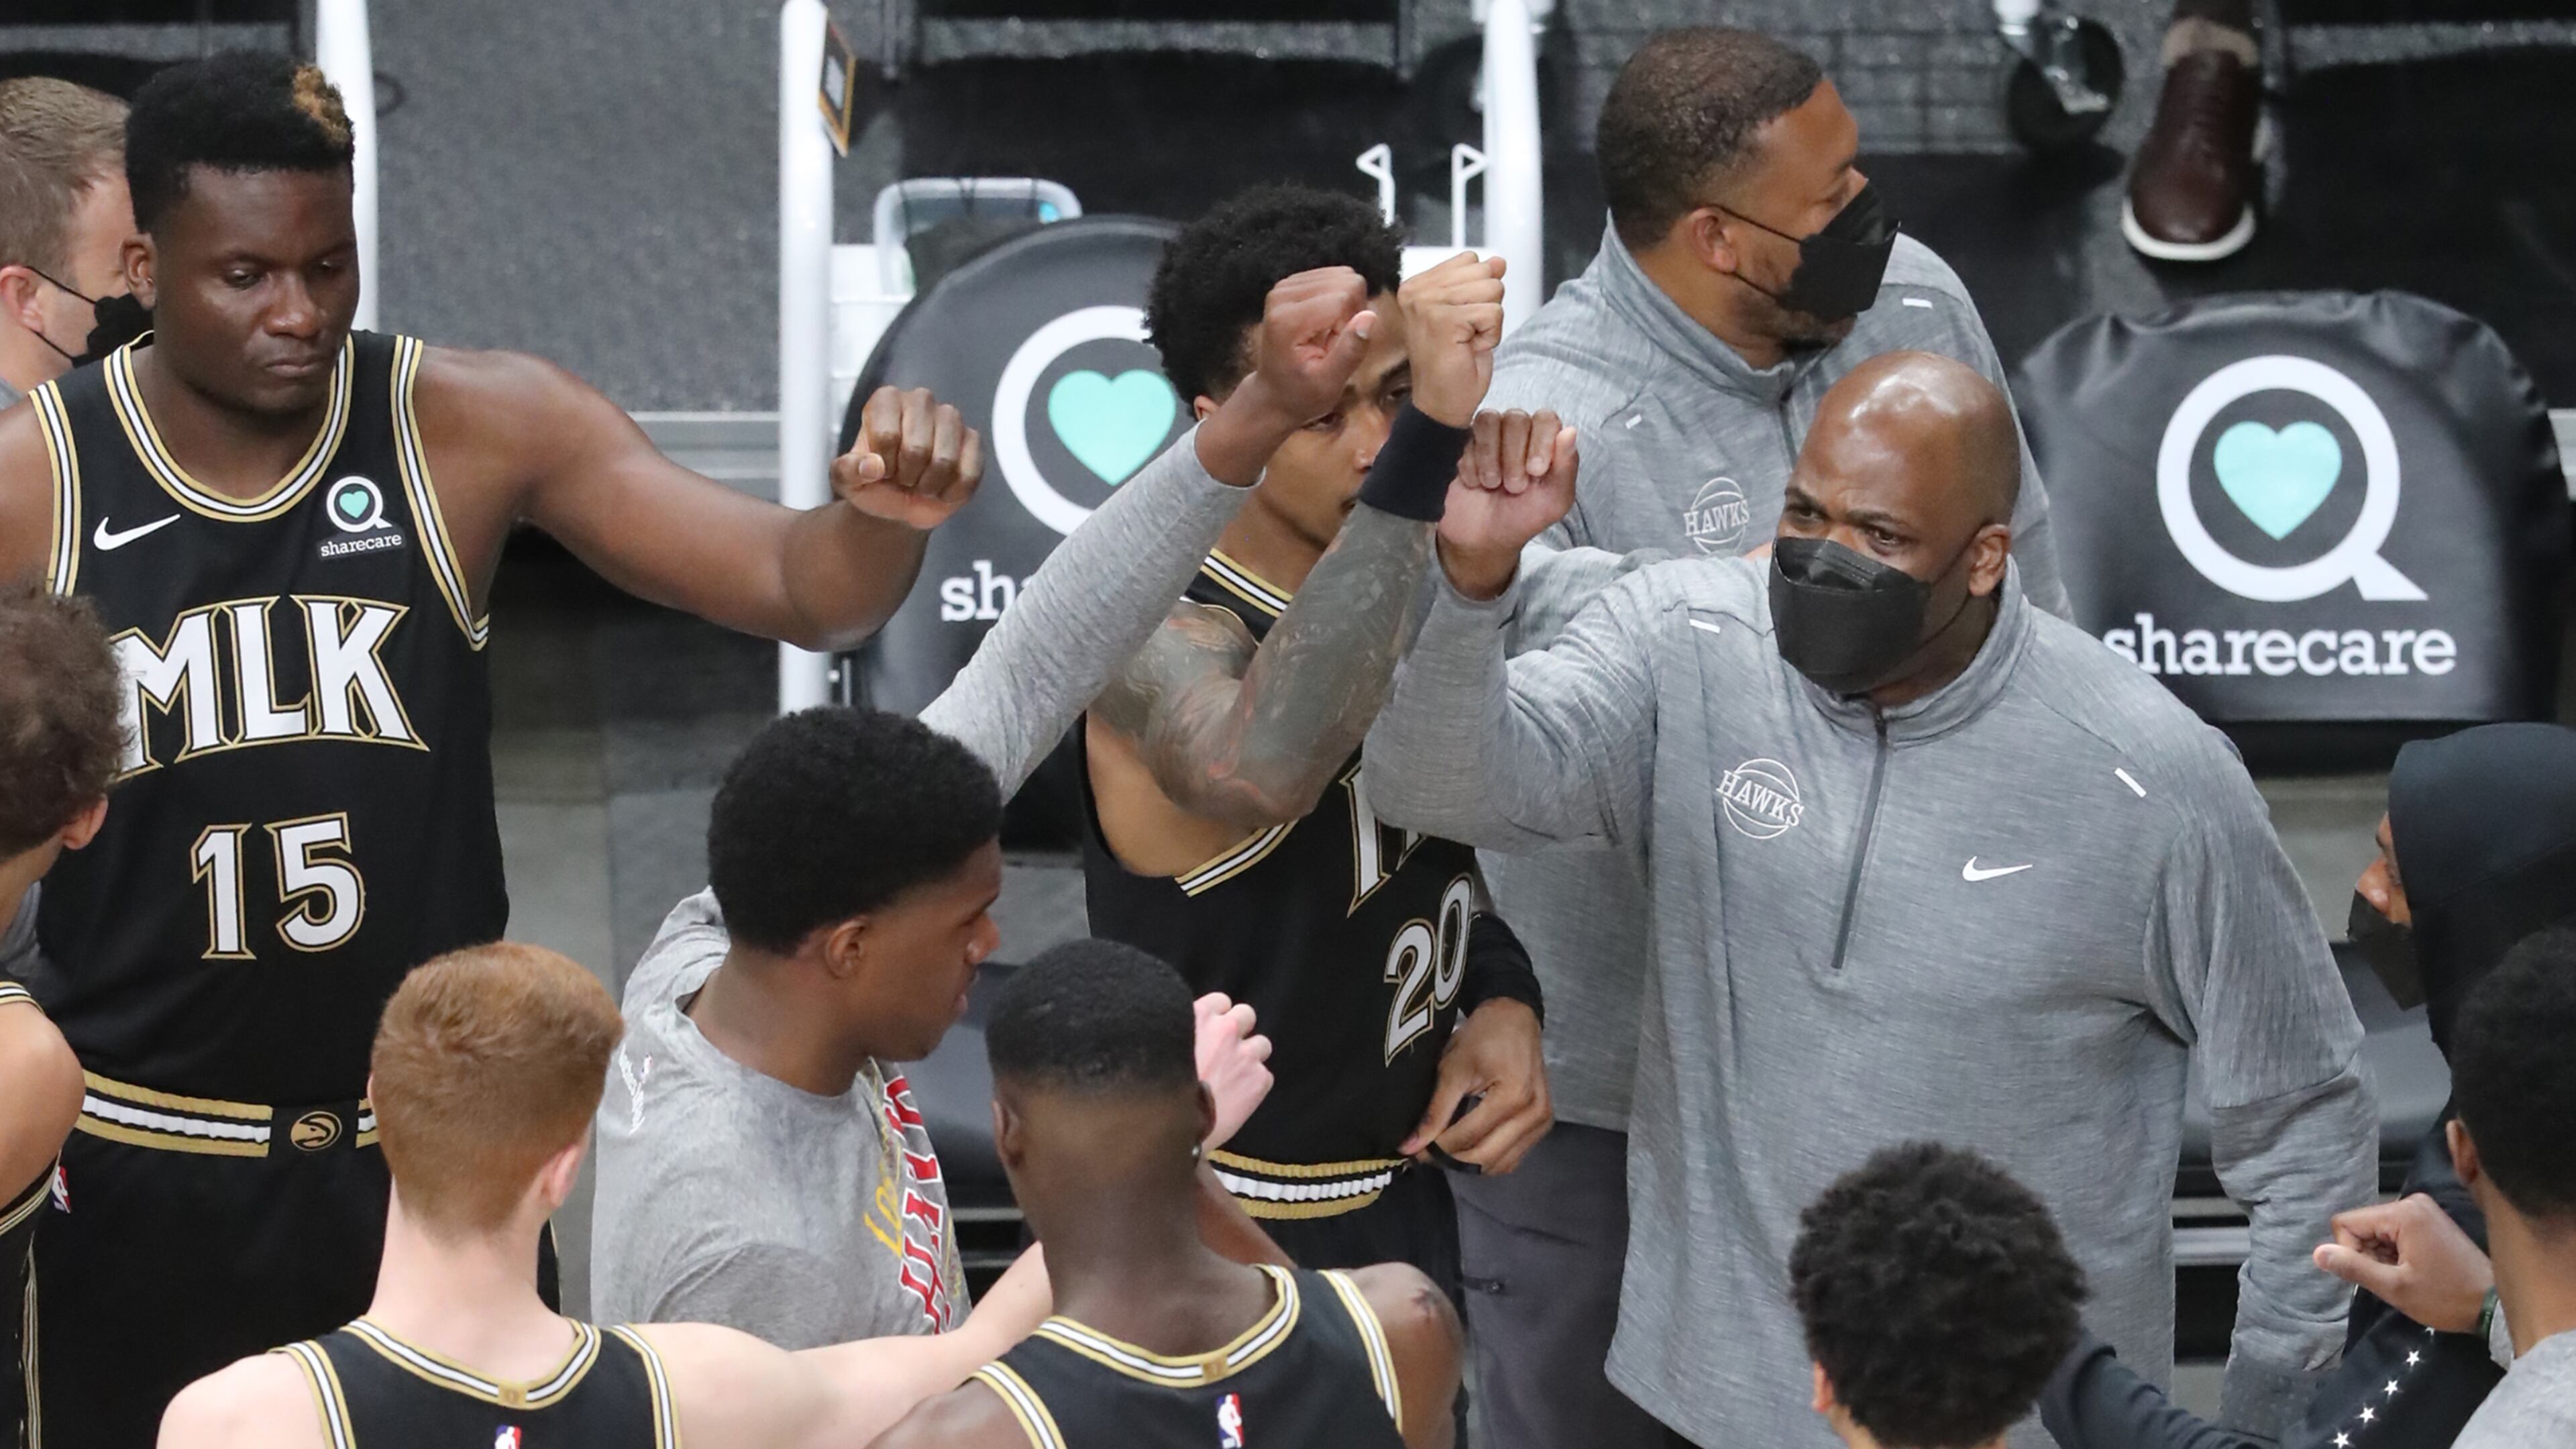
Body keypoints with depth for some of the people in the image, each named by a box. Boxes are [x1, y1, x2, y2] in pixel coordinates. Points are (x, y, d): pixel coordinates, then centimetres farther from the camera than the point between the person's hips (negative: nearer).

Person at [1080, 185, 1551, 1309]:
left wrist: (1503, 1004, -5)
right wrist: (1431, 442, -53)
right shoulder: (1163, 637, -25)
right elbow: (1265, 767, -50)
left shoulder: (1426, 590, 0)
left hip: (1401, 1204, 7)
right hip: (1223, 1246, -7)